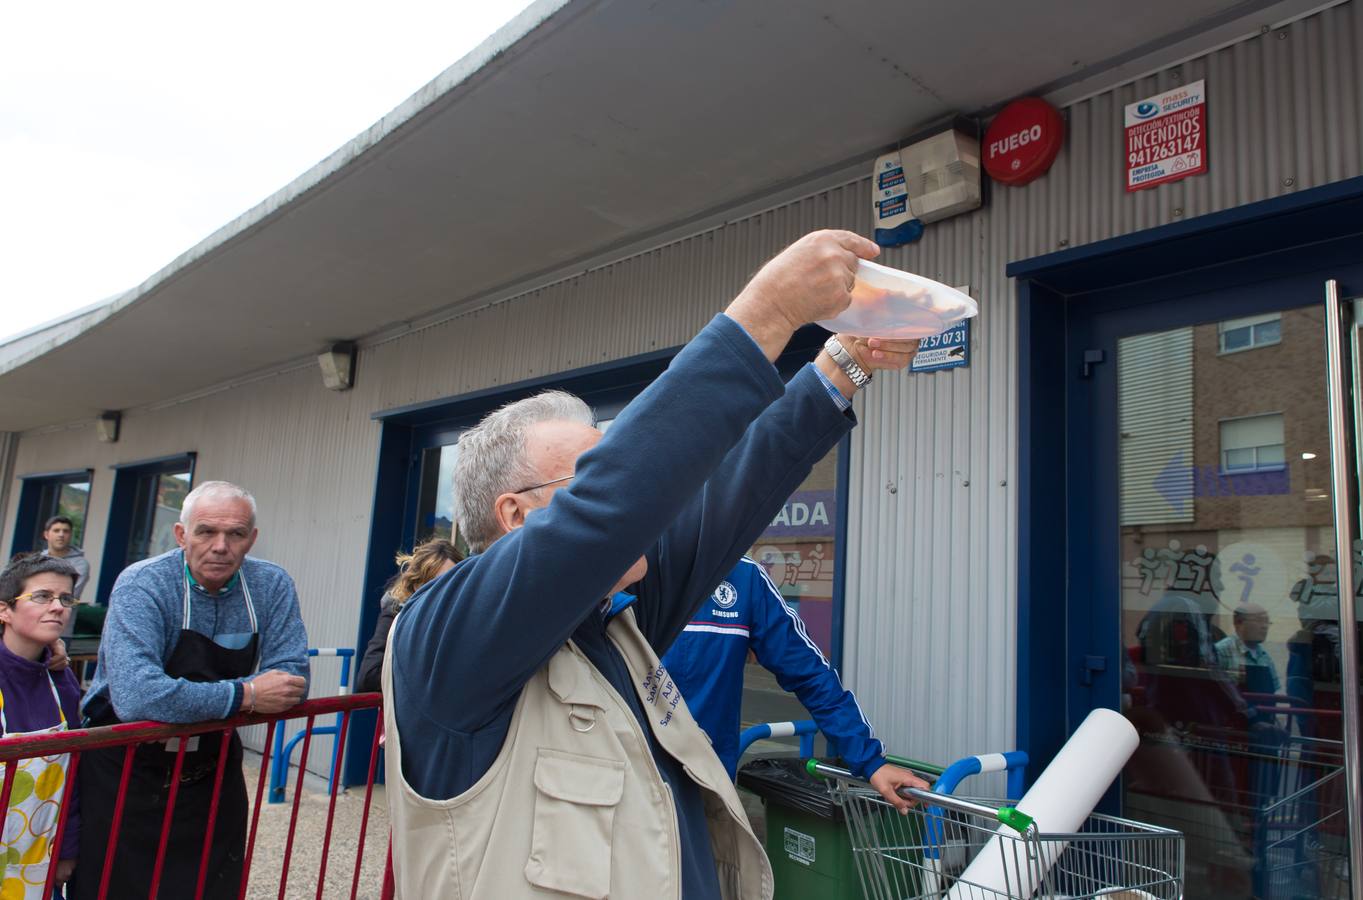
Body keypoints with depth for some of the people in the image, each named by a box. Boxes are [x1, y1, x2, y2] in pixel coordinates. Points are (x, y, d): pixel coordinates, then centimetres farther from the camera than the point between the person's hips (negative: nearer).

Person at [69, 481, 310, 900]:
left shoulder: (272, 586, -8)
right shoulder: (142, 585, -19)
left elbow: (291, 678, -11)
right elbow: (135, 696, -32)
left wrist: (196, 700, -22)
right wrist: (246, 696, -26)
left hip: (213, 777, 3)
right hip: (125, 775, -3)